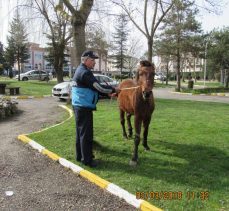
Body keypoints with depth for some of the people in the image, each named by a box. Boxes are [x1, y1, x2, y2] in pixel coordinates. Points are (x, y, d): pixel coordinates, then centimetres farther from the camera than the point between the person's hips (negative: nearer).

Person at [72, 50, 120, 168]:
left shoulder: (81, 70, 15)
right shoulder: (85, 72, -18)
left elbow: (93, 87, 17)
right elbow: (98, 87, -20)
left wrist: (108, 92, 9)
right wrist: (113, 90, -6)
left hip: (79, 106, 11)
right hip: (84, 107, -11)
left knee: (80, 132, 17)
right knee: (86, 134, -2)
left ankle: (80, 156, 29)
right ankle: (87, 160, 8)